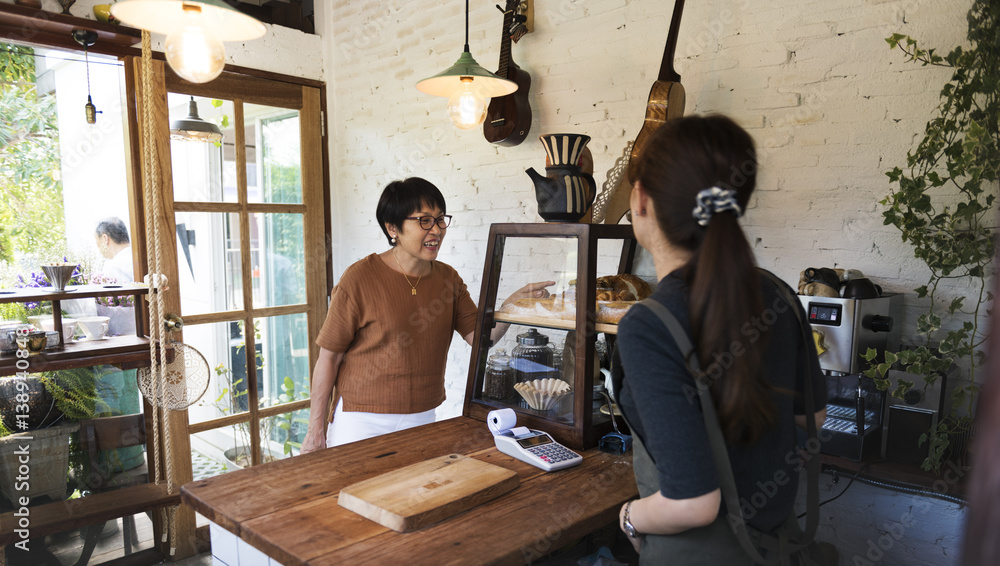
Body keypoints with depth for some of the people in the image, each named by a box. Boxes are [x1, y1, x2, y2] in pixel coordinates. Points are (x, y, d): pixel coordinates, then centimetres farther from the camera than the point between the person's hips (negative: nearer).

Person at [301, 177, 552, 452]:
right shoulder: (360, 278, -13)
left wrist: (514, 302, -15)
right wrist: (316, 429, -6)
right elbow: (328, 357, -9)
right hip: (363, 422, -4)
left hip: (423, 420, 5)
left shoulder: (448, 278, 4)